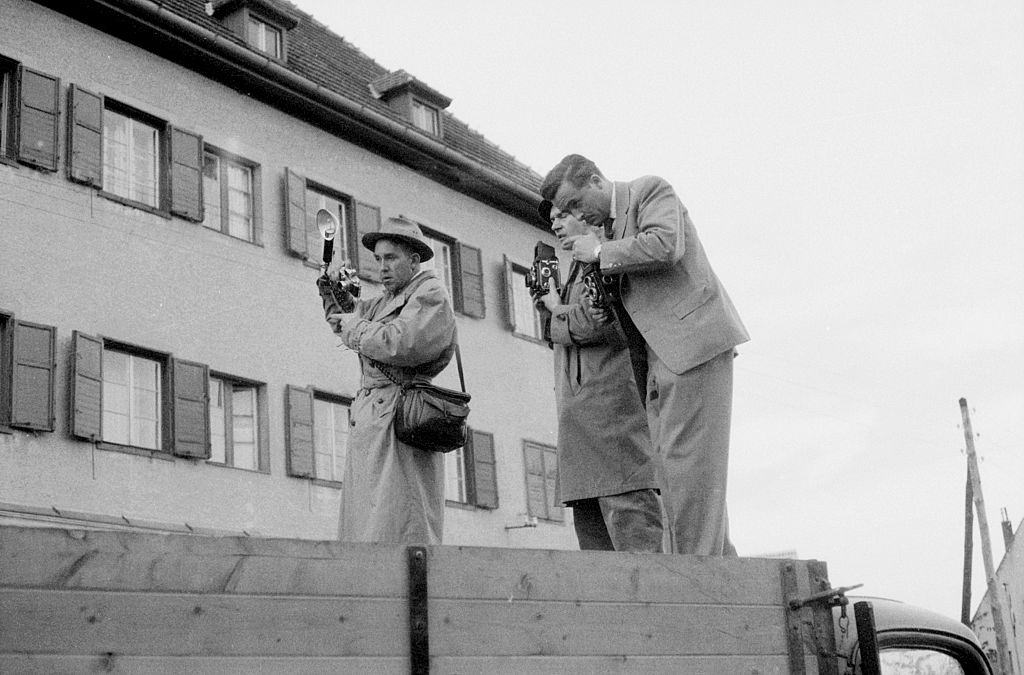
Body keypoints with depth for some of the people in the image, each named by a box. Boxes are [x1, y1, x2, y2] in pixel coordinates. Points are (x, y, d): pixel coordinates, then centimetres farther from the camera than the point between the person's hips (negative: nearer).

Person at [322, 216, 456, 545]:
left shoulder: (430, 293, -1)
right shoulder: (385, 301, 26)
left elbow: (401, 344, -17)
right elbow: (341, 314, 42)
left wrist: (355, 327, -3)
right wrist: (335, 286, 21)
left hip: (400, 417, -9)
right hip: (368, 419, 9)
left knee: (399, 531, -15)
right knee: (361, 529, 1)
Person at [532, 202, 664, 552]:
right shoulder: (579, 268, 27)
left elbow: (593, 323, -15)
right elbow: (557, 338, 25)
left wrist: (556, 308, 3)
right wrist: (544, 299, 10)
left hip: (613, 402, -9)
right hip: (582, 417, 9)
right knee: (592, 532, 6)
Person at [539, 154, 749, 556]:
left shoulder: (651, 190, 1)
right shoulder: (609, 226, 24)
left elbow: (667, 246, -19)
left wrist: (600, 252, -7)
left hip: (694, 340, -9)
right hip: (661, 356, 9)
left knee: (690, 465, -12)